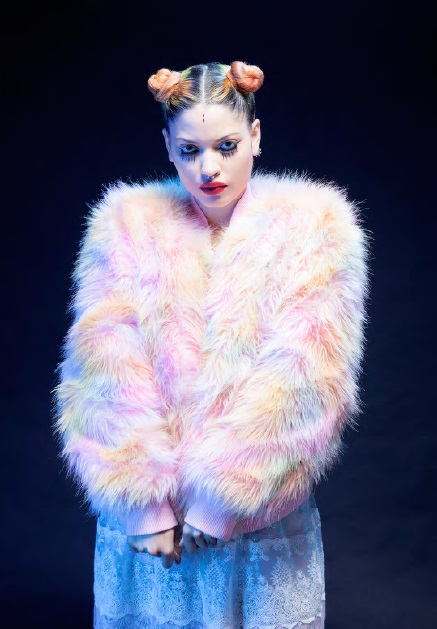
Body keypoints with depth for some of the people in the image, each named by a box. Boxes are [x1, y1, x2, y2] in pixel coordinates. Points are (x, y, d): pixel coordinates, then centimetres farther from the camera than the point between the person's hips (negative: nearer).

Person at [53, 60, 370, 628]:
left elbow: (303, 379, -12)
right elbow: (105, 374, -7)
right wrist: (143, 503, -13)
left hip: (263, 515, 0)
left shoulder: (312, 225, -4)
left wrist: (218, 497, -14)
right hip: (146, 516, 1)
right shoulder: (126, 225, 0)